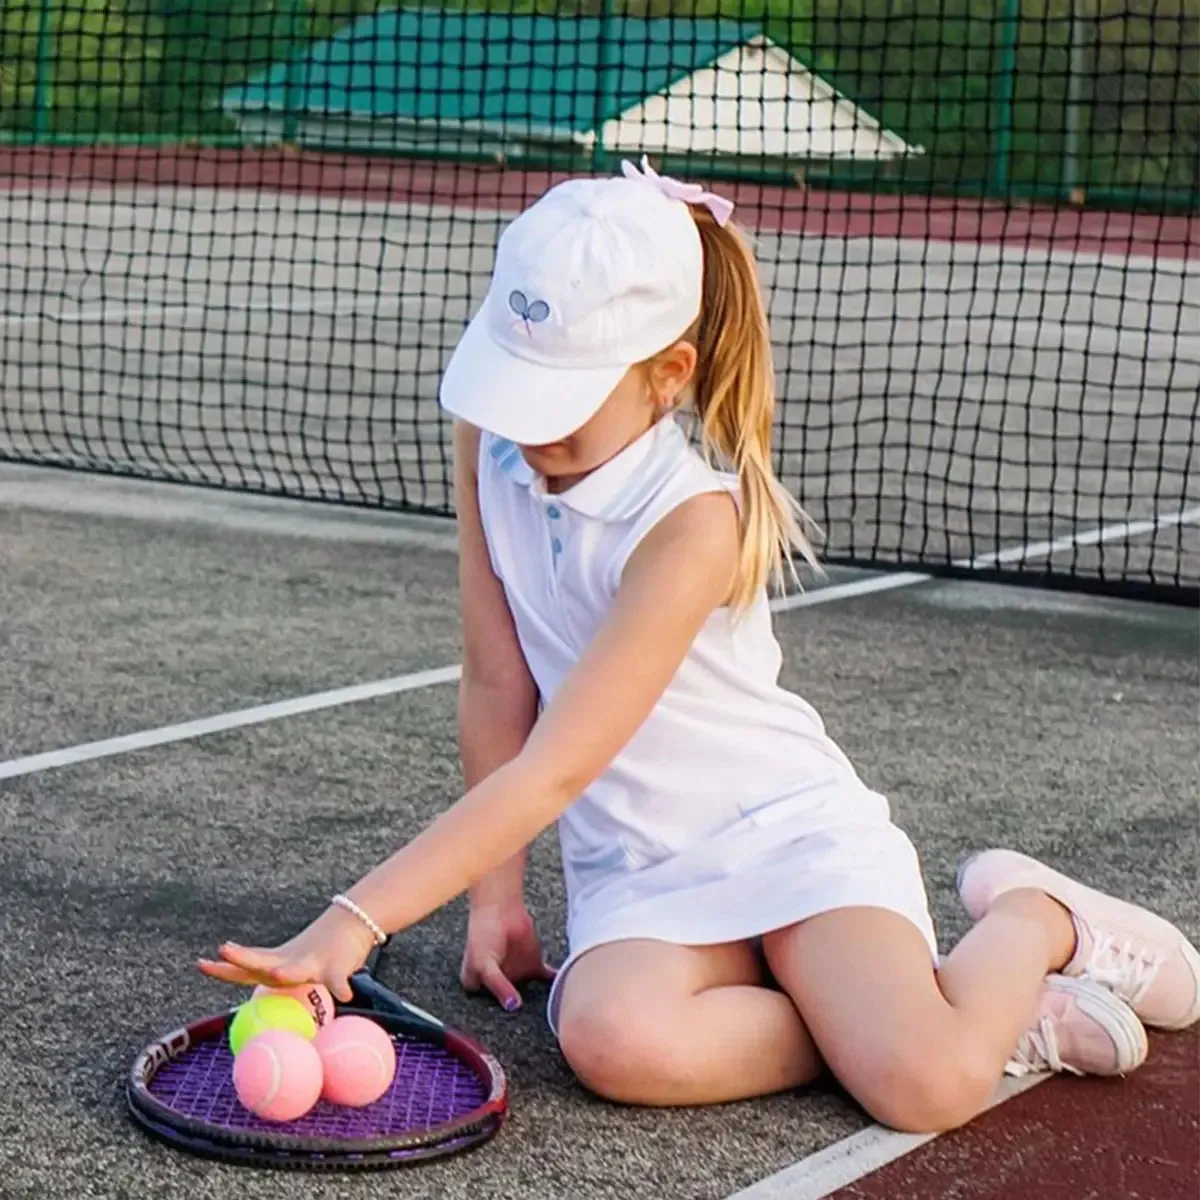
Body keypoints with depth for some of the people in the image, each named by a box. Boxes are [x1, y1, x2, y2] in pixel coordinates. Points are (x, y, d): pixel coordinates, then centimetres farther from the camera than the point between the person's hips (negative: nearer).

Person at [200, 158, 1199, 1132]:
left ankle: (1031, 918, 6)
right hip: (635, 872, 4)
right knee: (615, 1040, -33)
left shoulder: (695, 521, -22)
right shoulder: (490, 439, -3)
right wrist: (496, 897, 1)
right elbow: (497, 689, 2)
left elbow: (555, 771, -27)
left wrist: (358, 920, -31)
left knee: (928, 1084, -28)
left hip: (786, 828, -4)